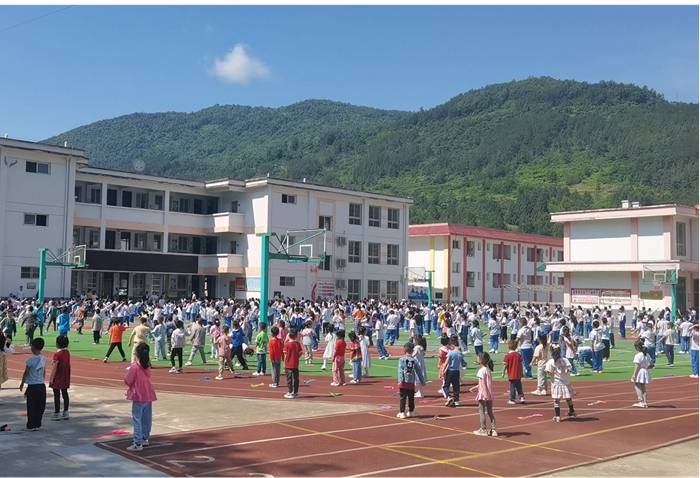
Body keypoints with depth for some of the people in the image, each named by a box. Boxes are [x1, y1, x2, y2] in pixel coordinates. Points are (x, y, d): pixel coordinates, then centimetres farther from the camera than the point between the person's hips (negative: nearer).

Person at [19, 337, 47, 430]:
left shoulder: (30, 360, -14)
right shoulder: (43, 359, 2)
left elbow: (26, 373, -7)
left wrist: (22, 384, 5)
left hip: (32, 386, -4)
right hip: (42, 385, 5)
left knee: (31, 407, 4)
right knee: (40, 407, 10)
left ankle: (31, 425, 8)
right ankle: (37, 424, 15)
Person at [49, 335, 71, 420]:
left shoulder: (57, 354, -17)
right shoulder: (67, 353, 4)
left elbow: (54, 367, -16)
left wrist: (51, 378, -11)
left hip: (58, 378, -7)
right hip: (65, 378, 7)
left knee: (57, 395, 1)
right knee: (65, 394, 11)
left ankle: (57, 413, 6)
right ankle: (65, 413, 16)